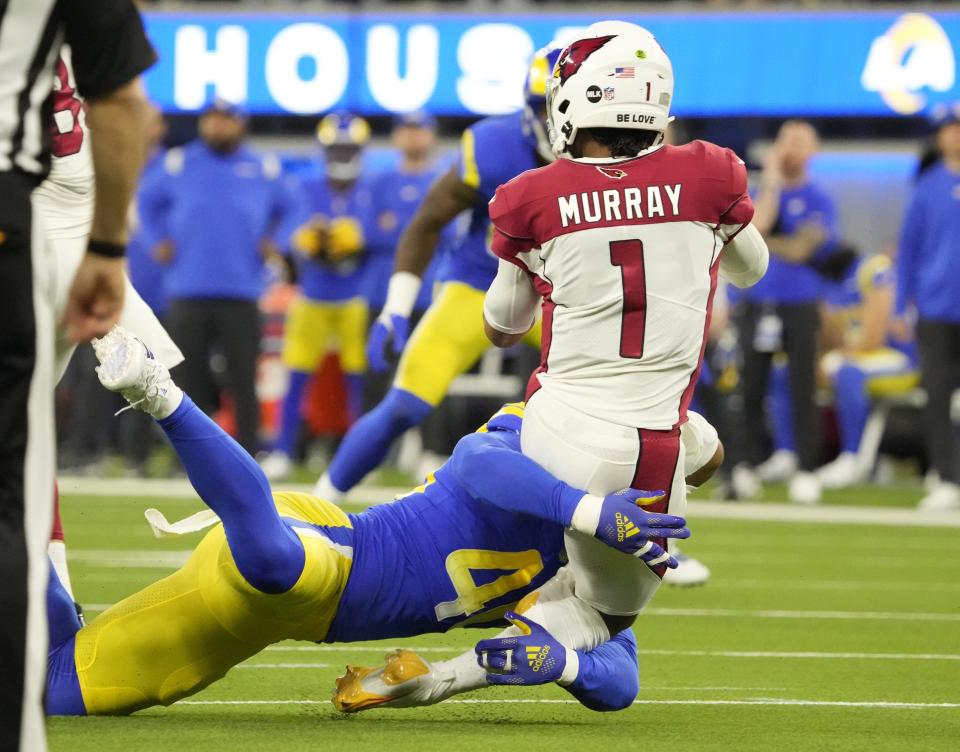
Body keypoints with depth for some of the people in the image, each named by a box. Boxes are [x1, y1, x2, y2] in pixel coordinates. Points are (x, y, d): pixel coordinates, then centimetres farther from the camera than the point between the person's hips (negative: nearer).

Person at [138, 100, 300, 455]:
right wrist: (161, 239, 9)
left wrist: (273, 241, 6)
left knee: (243, 382, -3)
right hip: (188, 290, 1)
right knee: (191, 375, 3)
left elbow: (289, 208, 20)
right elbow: (148, 200, 20)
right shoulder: (178, 165, 6)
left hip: (241, 294, -1)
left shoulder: (264, 170, 6)